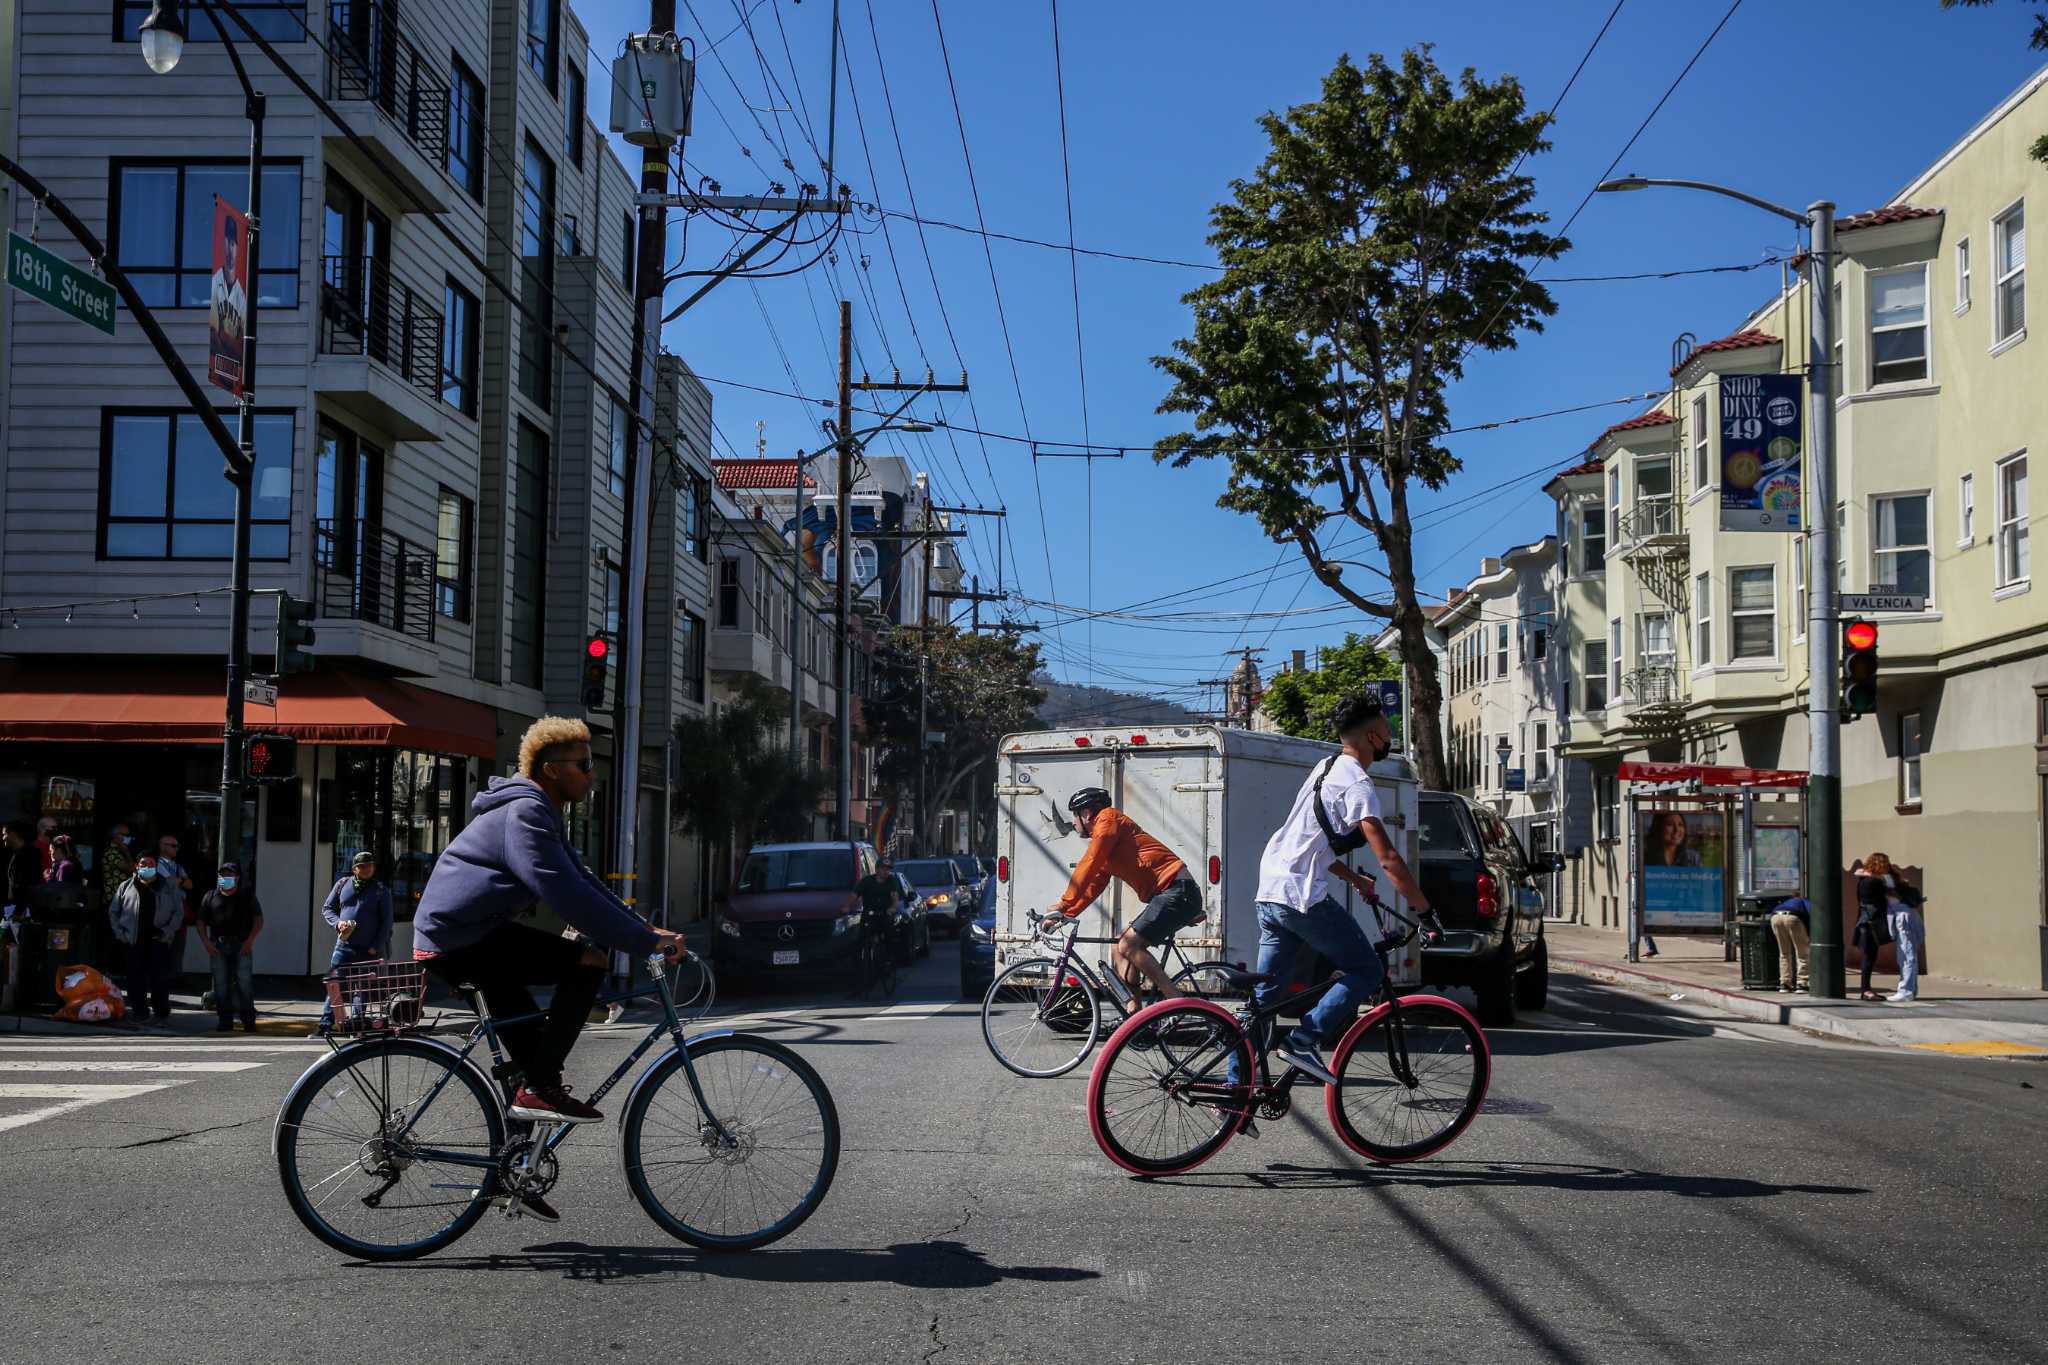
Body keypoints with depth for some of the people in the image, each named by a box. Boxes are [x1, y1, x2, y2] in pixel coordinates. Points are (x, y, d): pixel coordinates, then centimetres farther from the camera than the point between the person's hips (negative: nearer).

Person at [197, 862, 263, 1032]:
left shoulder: (247, 897, 9)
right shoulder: (210, 897, 14)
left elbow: (258, 920, 5)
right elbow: (201, 921, 12)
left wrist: (250, 940, -9)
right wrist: (206, 941, -3)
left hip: (242, 946, -2)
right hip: (217, 946, 2)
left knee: (245, 983, -7)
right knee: (221, 984, 1)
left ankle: (248, 1021, -2)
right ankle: (225, 1020, 6)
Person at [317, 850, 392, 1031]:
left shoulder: (381, 890, 2)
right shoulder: (343, 884, 8)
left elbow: (386, 921, 0)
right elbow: (327, 908, 14)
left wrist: (376, 947, -9)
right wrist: (337, 923, -6)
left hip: (368, 950, -1)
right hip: (344, 945, 2)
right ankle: (325, 1025, -3)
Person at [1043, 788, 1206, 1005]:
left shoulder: (1108, 819, -3)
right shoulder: (1103, 843, 26)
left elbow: (1088, 865, -12)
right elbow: (1093, 887, 24)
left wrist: (1063, 904, -10)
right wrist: (1065, 914, 16)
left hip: (1177, 890, -10)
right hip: (1166, 895, 10)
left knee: (1129, 946, -18)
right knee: (1118, 949, 8)